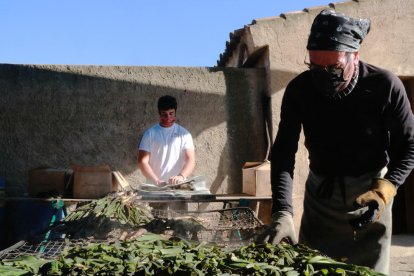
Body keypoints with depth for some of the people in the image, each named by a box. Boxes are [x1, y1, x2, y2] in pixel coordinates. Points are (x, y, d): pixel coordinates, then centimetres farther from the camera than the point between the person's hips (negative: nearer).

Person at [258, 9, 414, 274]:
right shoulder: (299, 90, -14)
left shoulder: (385, 86, -19)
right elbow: (283, 153, -18)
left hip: (370, 195, -2)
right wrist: (282, 212, -31)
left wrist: (385, 189, -27)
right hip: (320, 193, 2)